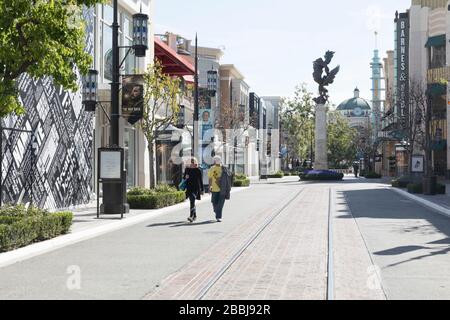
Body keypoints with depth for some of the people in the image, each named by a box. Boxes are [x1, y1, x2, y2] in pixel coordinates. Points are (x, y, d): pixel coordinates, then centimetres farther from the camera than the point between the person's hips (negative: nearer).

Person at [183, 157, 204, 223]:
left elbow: (201, 180, 1)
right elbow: (184, 177, 14)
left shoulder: (198, 170, -2)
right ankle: (195, 215, 26)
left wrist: (202, 190, 1)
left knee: (192, 202, -17)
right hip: (189, 187, 4)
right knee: (192, 202, 11)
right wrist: (185, 177, -11)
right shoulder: (187, 169, 9)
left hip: (196, 188, -4)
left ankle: (191, 216, -25)